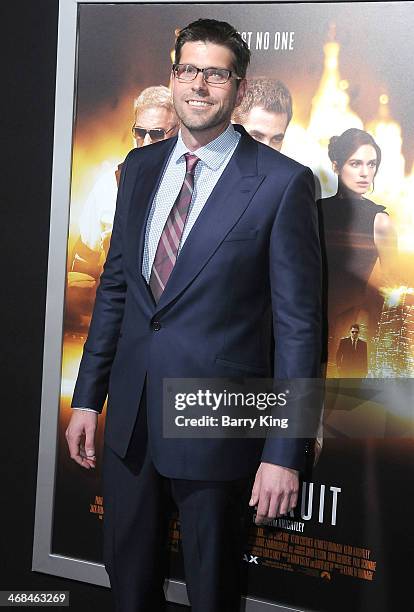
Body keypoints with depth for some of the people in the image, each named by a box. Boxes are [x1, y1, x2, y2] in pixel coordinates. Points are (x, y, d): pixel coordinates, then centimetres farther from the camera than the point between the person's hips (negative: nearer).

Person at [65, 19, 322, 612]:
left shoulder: (283, 182, -11)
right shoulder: (142, 166, 7)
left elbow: (298, 323, -11)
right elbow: (115, 284, 12)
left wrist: (285, 452, -14)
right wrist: (87, 398, 10)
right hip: (130, 414, 5)